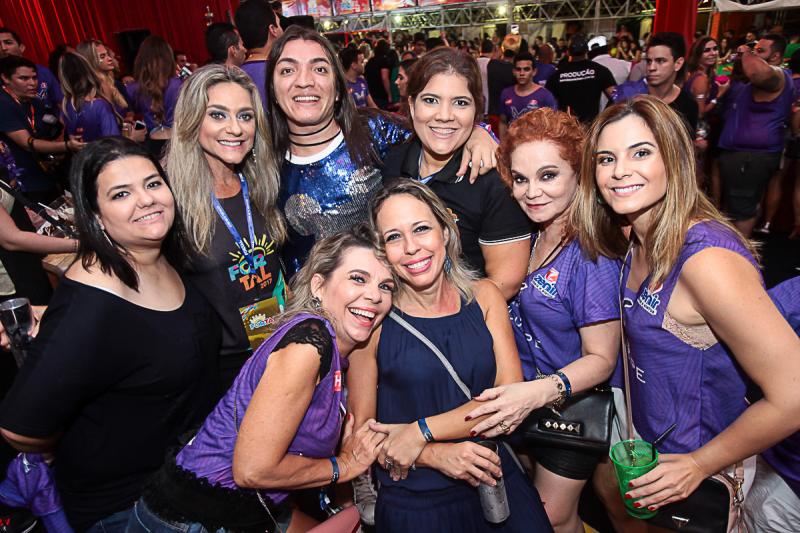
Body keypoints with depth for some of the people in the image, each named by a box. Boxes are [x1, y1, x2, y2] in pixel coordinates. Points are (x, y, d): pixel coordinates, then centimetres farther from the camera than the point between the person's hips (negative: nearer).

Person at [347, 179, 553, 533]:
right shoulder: (373, 318, -10)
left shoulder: (485, 297, -3)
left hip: (494, 484, 2)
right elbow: (361, 429, -6)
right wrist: (435, 455, -18)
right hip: (412, 503, -2)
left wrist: (421, 431, -15)